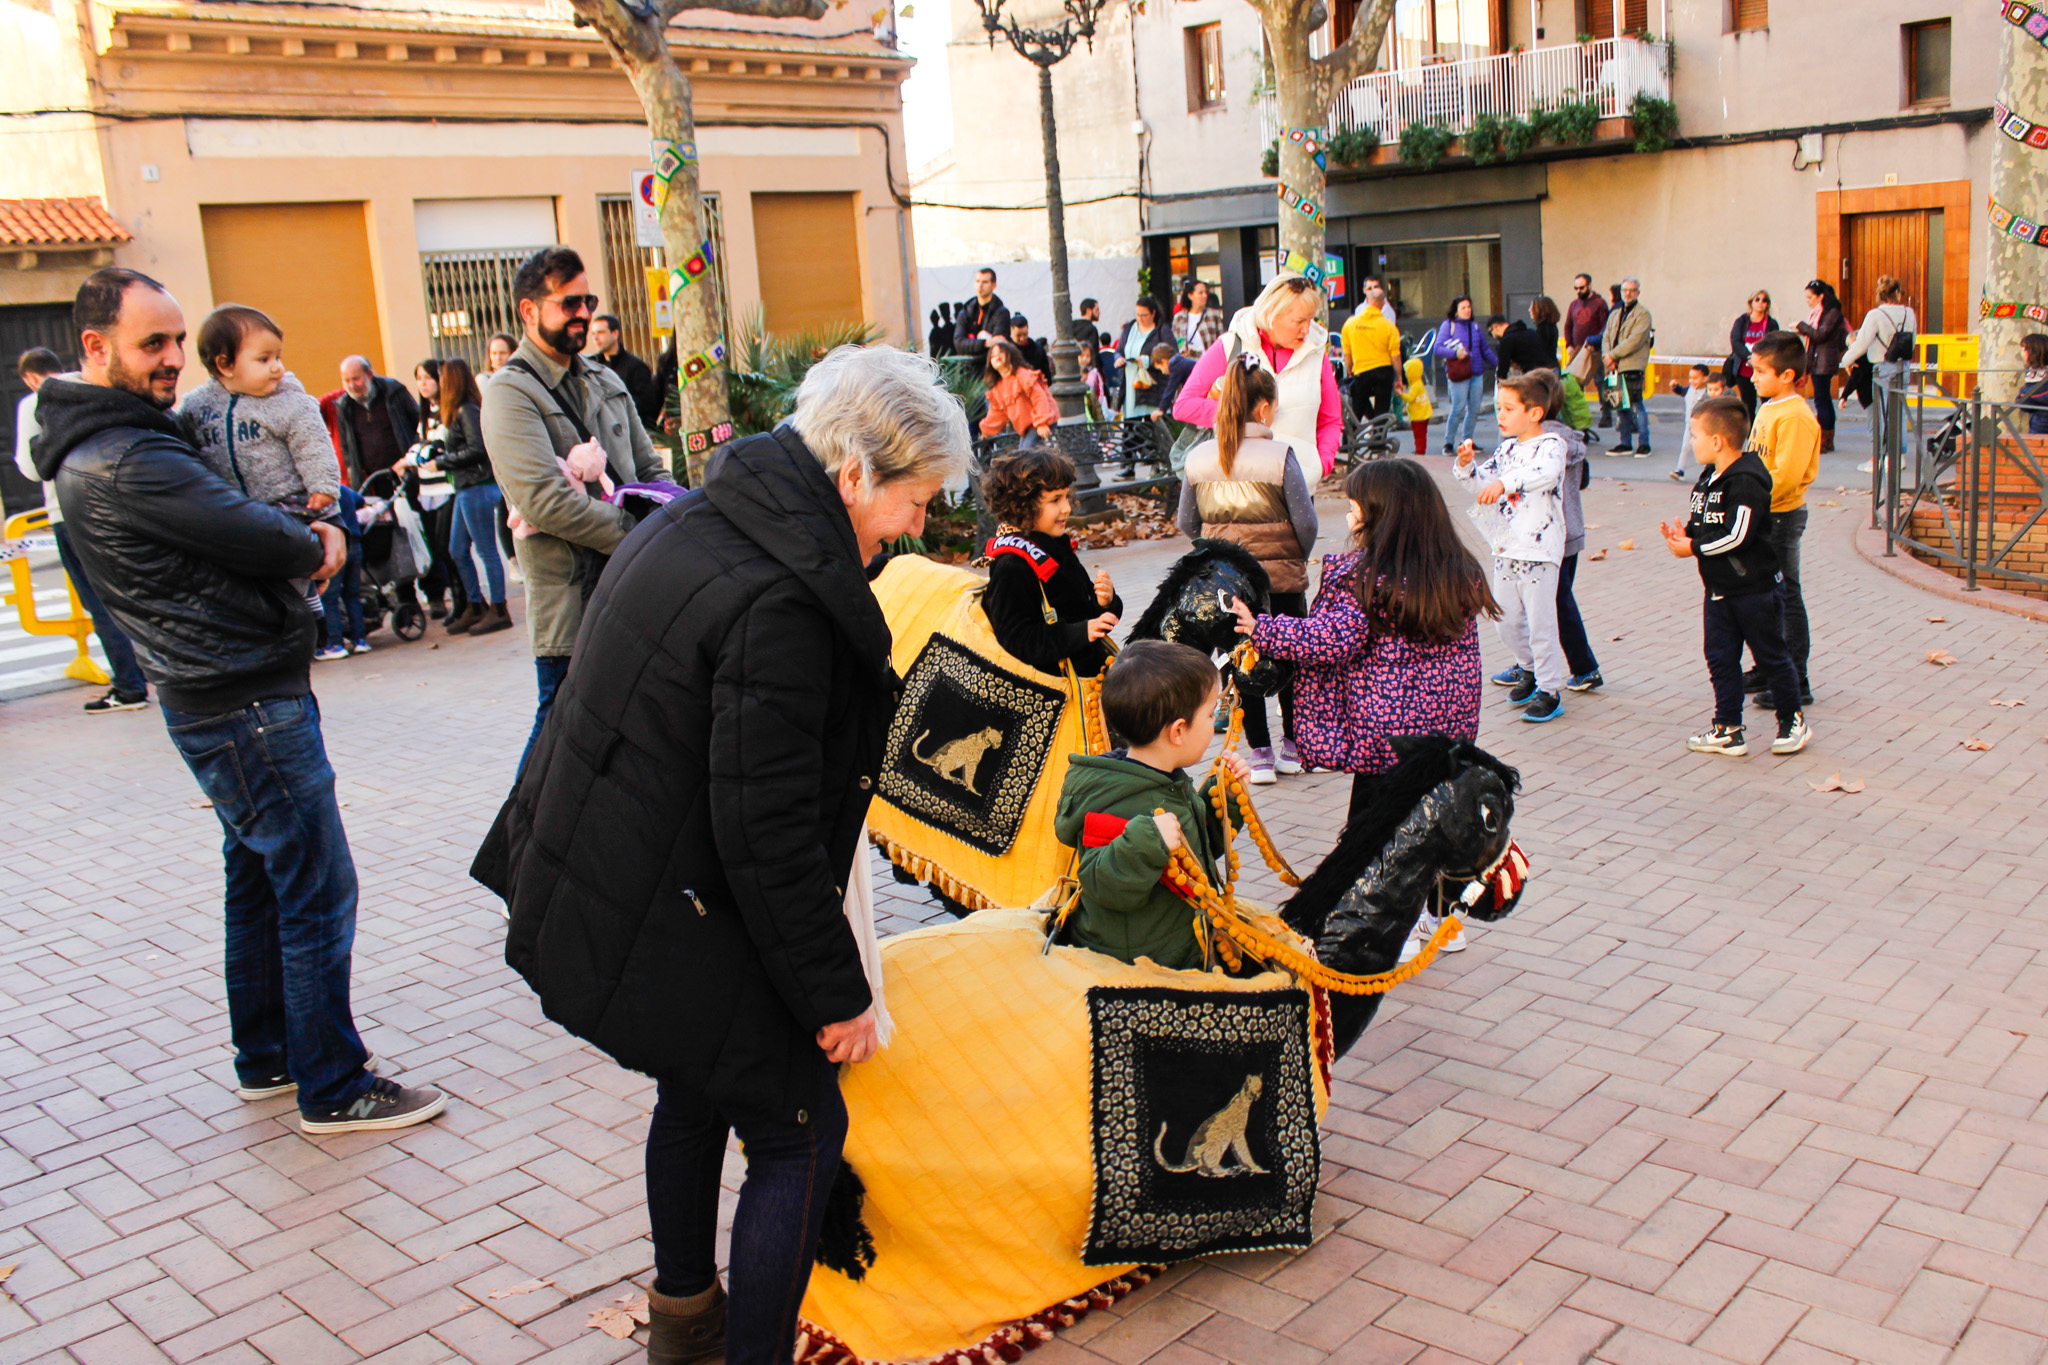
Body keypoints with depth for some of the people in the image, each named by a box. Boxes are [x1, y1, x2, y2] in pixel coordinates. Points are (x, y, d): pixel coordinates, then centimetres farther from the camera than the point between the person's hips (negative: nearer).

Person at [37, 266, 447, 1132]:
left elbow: (215, 522, 16)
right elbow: (257, 538, -22)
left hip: (217, 695, 11)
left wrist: (298, 540, -2)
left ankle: (264, 1059, 32)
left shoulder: (95, 450, 14)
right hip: (246, 704, -11)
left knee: (259, 877, 20)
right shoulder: (129, 460, -21)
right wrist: (316, 545, -1)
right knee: (317, 891, -4)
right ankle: (332, 1088, 5)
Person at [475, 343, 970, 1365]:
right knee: (800, 1131, 3)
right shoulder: (776, 600, -27)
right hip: (662, 927, -11)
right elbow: (767, 832, -25)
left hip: (582, 890, 11)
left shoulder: (692, 523, 4)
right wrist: (837, 991, -14)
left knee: (698, 1087, 28)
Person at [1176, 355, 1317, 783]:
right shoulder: (1280, 456, -14)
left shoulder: (1197, 459, -4)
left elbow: (1187, 523, 5)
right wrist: (1297, 556, 10)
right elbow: (1306, 525, -11)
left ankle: (1260, 753, 15)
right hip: (1281, 578, -2)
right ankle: (1293, 747, 26)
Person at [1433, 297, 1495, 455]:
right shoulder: (1448, 325, 0)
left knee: (1474, 409, 5)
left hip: (1477, 373, 6)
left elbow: (1485, 349, 24)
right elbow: (1438, 348, -9)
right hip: (1459, 374, -6)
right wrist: (1455, 353, -23)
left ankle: (1467, 440, 17)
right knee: (1458, 408, -10)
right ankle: (1448, 442, 1)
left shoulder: (1475, 325, 16)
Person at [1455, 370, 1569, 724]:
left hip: (1540, 551, -7)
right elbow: (1485, 478, 14)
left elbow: (1546, 472, -32)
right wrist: (1468, 465, -6)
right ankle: (1529, 670, 36)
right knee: (1506, 620, 14)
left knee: (1540, 623, -4)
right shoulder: (1507, 448, 11)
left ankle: (1550, 691, 6)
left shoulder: (1550, 445, -11)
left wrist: (1505, 482, -45)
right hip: (1506, 549, 7)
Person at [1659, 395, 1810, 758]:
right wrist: (1684, 532, -6)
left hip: (1753, 589, -8)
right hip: (1718, 589, 9)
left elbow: (1737, 536, -26)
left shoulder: (1746, 481, -22)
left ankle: (1793, 721, 23)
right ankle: (1727, 730, 14)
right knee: (1720, 659, 8)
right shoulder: (1709, 477, 7)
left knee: (1771, 656, 7)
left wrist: (1693, 548, -19)